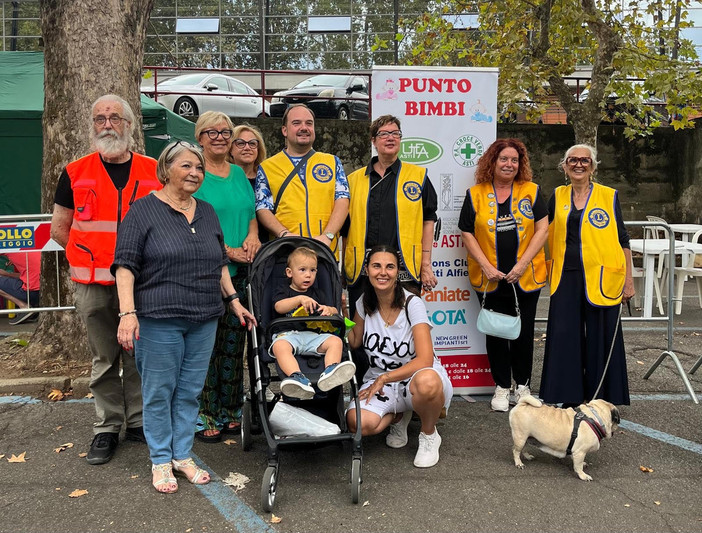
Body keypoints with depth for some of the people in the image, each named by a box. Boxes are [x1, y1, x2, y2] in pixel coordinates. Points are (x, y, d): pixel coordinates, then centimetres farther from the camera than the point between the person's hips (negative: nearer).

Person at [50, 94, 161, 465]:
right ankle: (107, 427, 20)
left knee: (140, 356, 9)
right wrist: (93, 254, 2)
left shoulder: (154, 172, 5)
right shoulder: (75, 173, 5)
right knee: (104, 359, 8)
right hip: (94, 285, 0)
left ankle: (139, 421, 24)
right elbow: (59, 229, 11)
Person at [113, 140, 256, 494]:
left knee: (190, 392, 11)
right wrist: (128, 312, -17)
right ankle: (161, 460, 20)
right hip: (158, 320, -5)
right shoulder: (143, 211, -4)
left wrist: (233, 301, 15)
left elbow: (220, 263, 20)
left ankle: (183, 456, 24)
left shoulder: (206, 212, 14)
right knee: (159, 392, 4)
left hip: (203, 320, 5)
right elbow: (125, 265, -8)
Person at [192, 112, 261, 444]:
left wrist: (252, 235, 0)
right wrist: (228, 251, -16)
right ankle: (204, 416, 11)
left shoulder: (239, 174, 16)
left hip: (239, 271, 6)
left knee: (234, 343, 11)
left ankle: (230, 410, 23)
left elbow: (252, 213, 22)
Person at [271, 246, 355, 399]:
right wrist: (300, 299, -19)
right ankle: (297, 377, -57)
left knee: (336, 341, -24)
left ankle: (329, 372, -46)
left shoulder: (316, 294, 28)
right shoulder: (284, 291, 17)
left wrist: (328, 310, -3)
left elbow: (335, 311, 22)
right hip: (288, 334, -4)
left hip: (314, 335, 4)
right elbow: (279, 307, -6)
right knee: (279, 346, -38)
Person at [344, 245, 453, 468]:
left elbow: (425, 360, -22)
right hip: (379, 379, 4)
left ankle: (429, 435, -7)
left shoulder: (412, 304, -15)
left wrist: (384, 378, -21)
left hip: (415, 376, -3)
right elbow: (355, 341, 15)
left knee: (427, 381, -43)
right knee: (357, 424, -29)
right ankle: (399, 416, 10)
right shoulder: (365, 303, -1)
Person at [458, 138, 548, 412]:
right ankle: (501, 387, 21)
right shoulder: (475, 194, 3)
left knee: (524, 331, 7)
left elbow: (542, 229, -2)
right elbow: (467, 234, 0)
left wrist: (522, 265, -11)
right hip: (490, 280, 0)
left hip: (526, 278, 0)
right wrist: (486, 267, -10)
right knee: (495, 332, 8)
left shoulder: (532, 191, 3)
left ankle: (522, 385, 24)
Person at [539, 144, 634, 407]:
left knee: (600, 337, 3)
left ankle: (602, 396, 18)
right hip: (566, 277, 3)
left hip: (601, 277, -2)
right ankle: (568, 395, 18)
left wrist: (628, 279, -1)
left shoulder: (608, 196, 2)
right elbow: (544, 233, 19)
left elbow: (622, 240, 2)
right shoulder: (558, 197, 10)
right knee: (564, 336, 4)